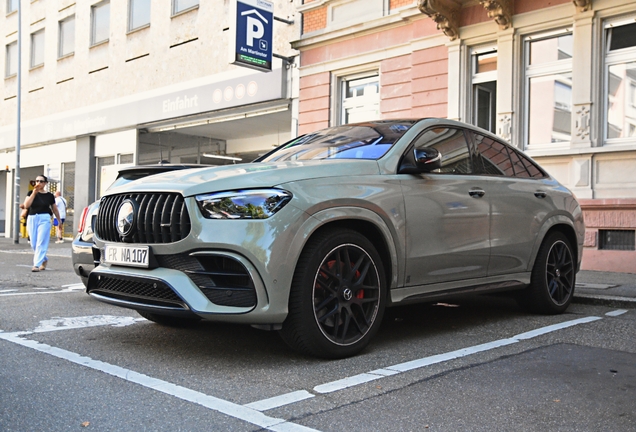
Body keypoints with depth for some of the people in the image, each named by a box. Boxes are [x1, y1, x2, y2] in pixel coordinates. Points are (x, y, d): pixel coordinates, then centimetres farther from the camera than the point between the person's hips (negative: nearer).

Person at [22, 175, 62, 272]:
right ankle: (44, 260, 29)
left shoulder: (49, 196, 4)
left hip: (44, 219, -3)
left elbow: (55, 209, 13)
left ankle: (36, 265, -11)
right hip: (32, 218, 3)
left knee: (41, 243, -11)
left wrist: (59, 221, 18)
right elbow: (26, 205, -8)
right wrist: (34, 193, -12)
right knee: (34, 244, 7)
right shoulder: (31, 193, 7)